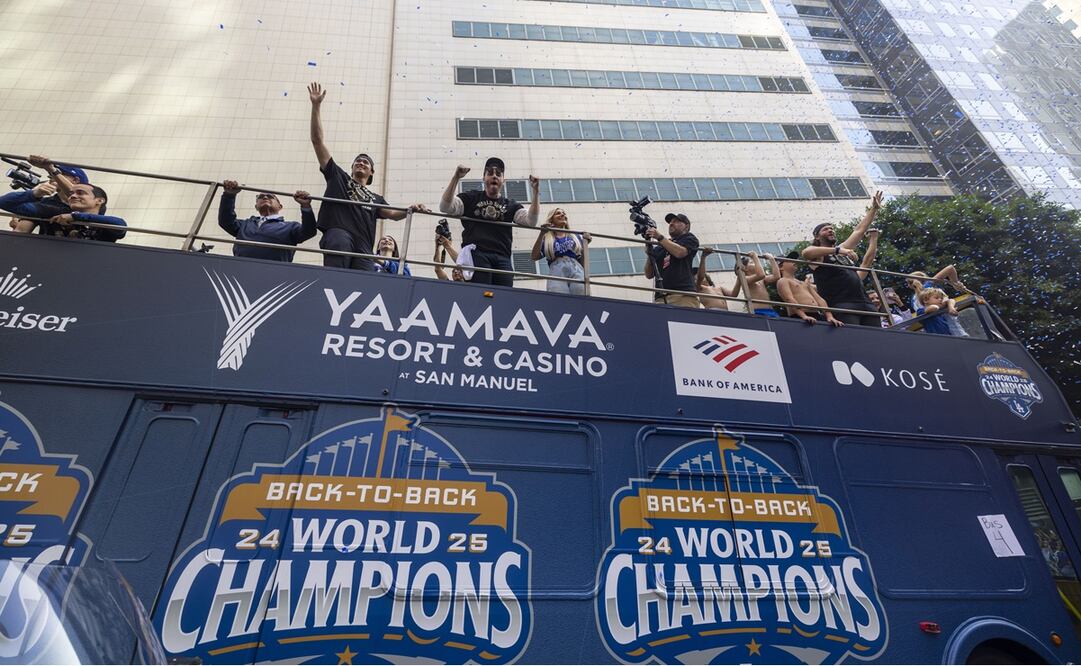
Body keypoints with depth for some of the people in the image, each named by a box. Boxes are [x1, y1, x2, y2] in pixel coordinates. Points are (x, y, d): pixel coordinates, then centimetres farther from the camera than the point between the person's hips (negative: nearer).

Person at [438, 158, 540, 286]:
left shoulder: (510, 205, 23)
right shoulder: (470, 198, 19)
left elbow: (531, 221, 8)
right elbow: (445, 207, 7)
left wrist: (536, 191, -1)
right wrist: (455, 178, -4)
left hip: (502, 258, 2)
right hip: (476, 254, -2)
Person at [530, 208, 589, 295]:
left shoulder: (575, 237, 27)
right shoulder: (547, 239, 21)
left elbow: (583, 261, 21)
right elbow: (534, 257, 6)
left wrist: (585, 241, 9)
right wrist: (541, 234, 1)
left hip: (576, 271, 2)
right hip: (556, 272, -2)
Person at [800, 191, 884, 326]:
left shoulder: (842, 250, 28)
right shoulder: (818, 253, 6)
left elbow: (860, 230, 33)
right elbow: (806, 252, -19)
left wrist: (874, 209, 34)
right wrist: (838, 250, -24)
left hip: (864, 304, 7)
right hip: (841, 306, -7)